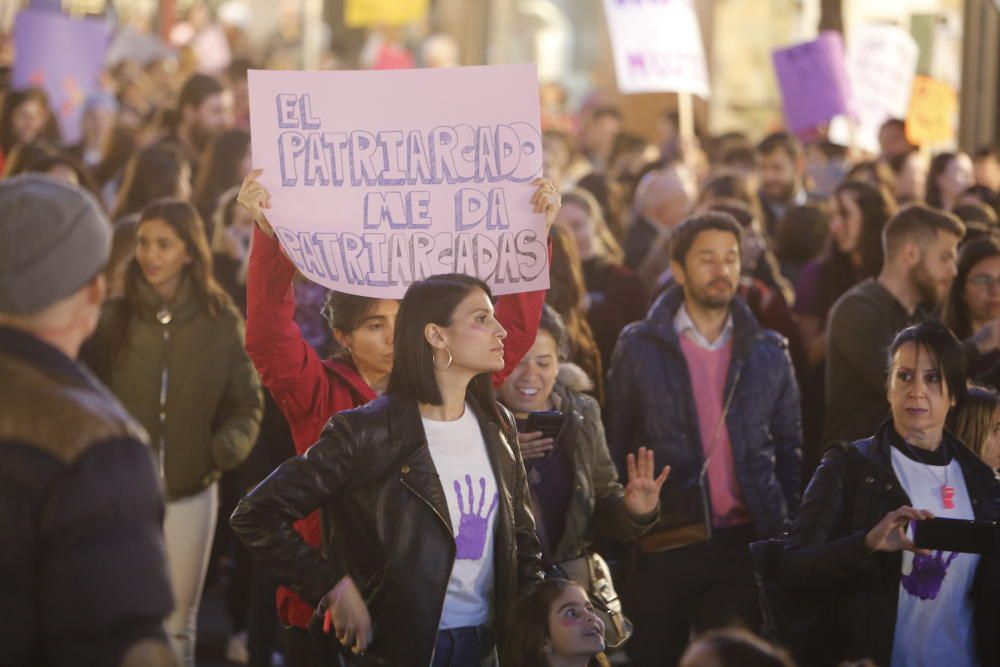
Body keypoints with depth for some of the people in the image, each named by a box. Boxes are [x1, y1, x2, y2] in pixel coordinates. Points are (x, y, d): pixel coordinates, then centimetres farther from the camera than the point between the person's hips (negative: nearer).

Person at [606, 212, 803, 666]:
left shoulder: (768, 352, 7)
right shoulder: (639, 347, 1)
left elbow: (789, 450, 11)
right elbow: (615, 447, 3)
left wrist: (788, 532, 2)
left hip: (745, 543, 1)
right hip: (661, 543, -1)